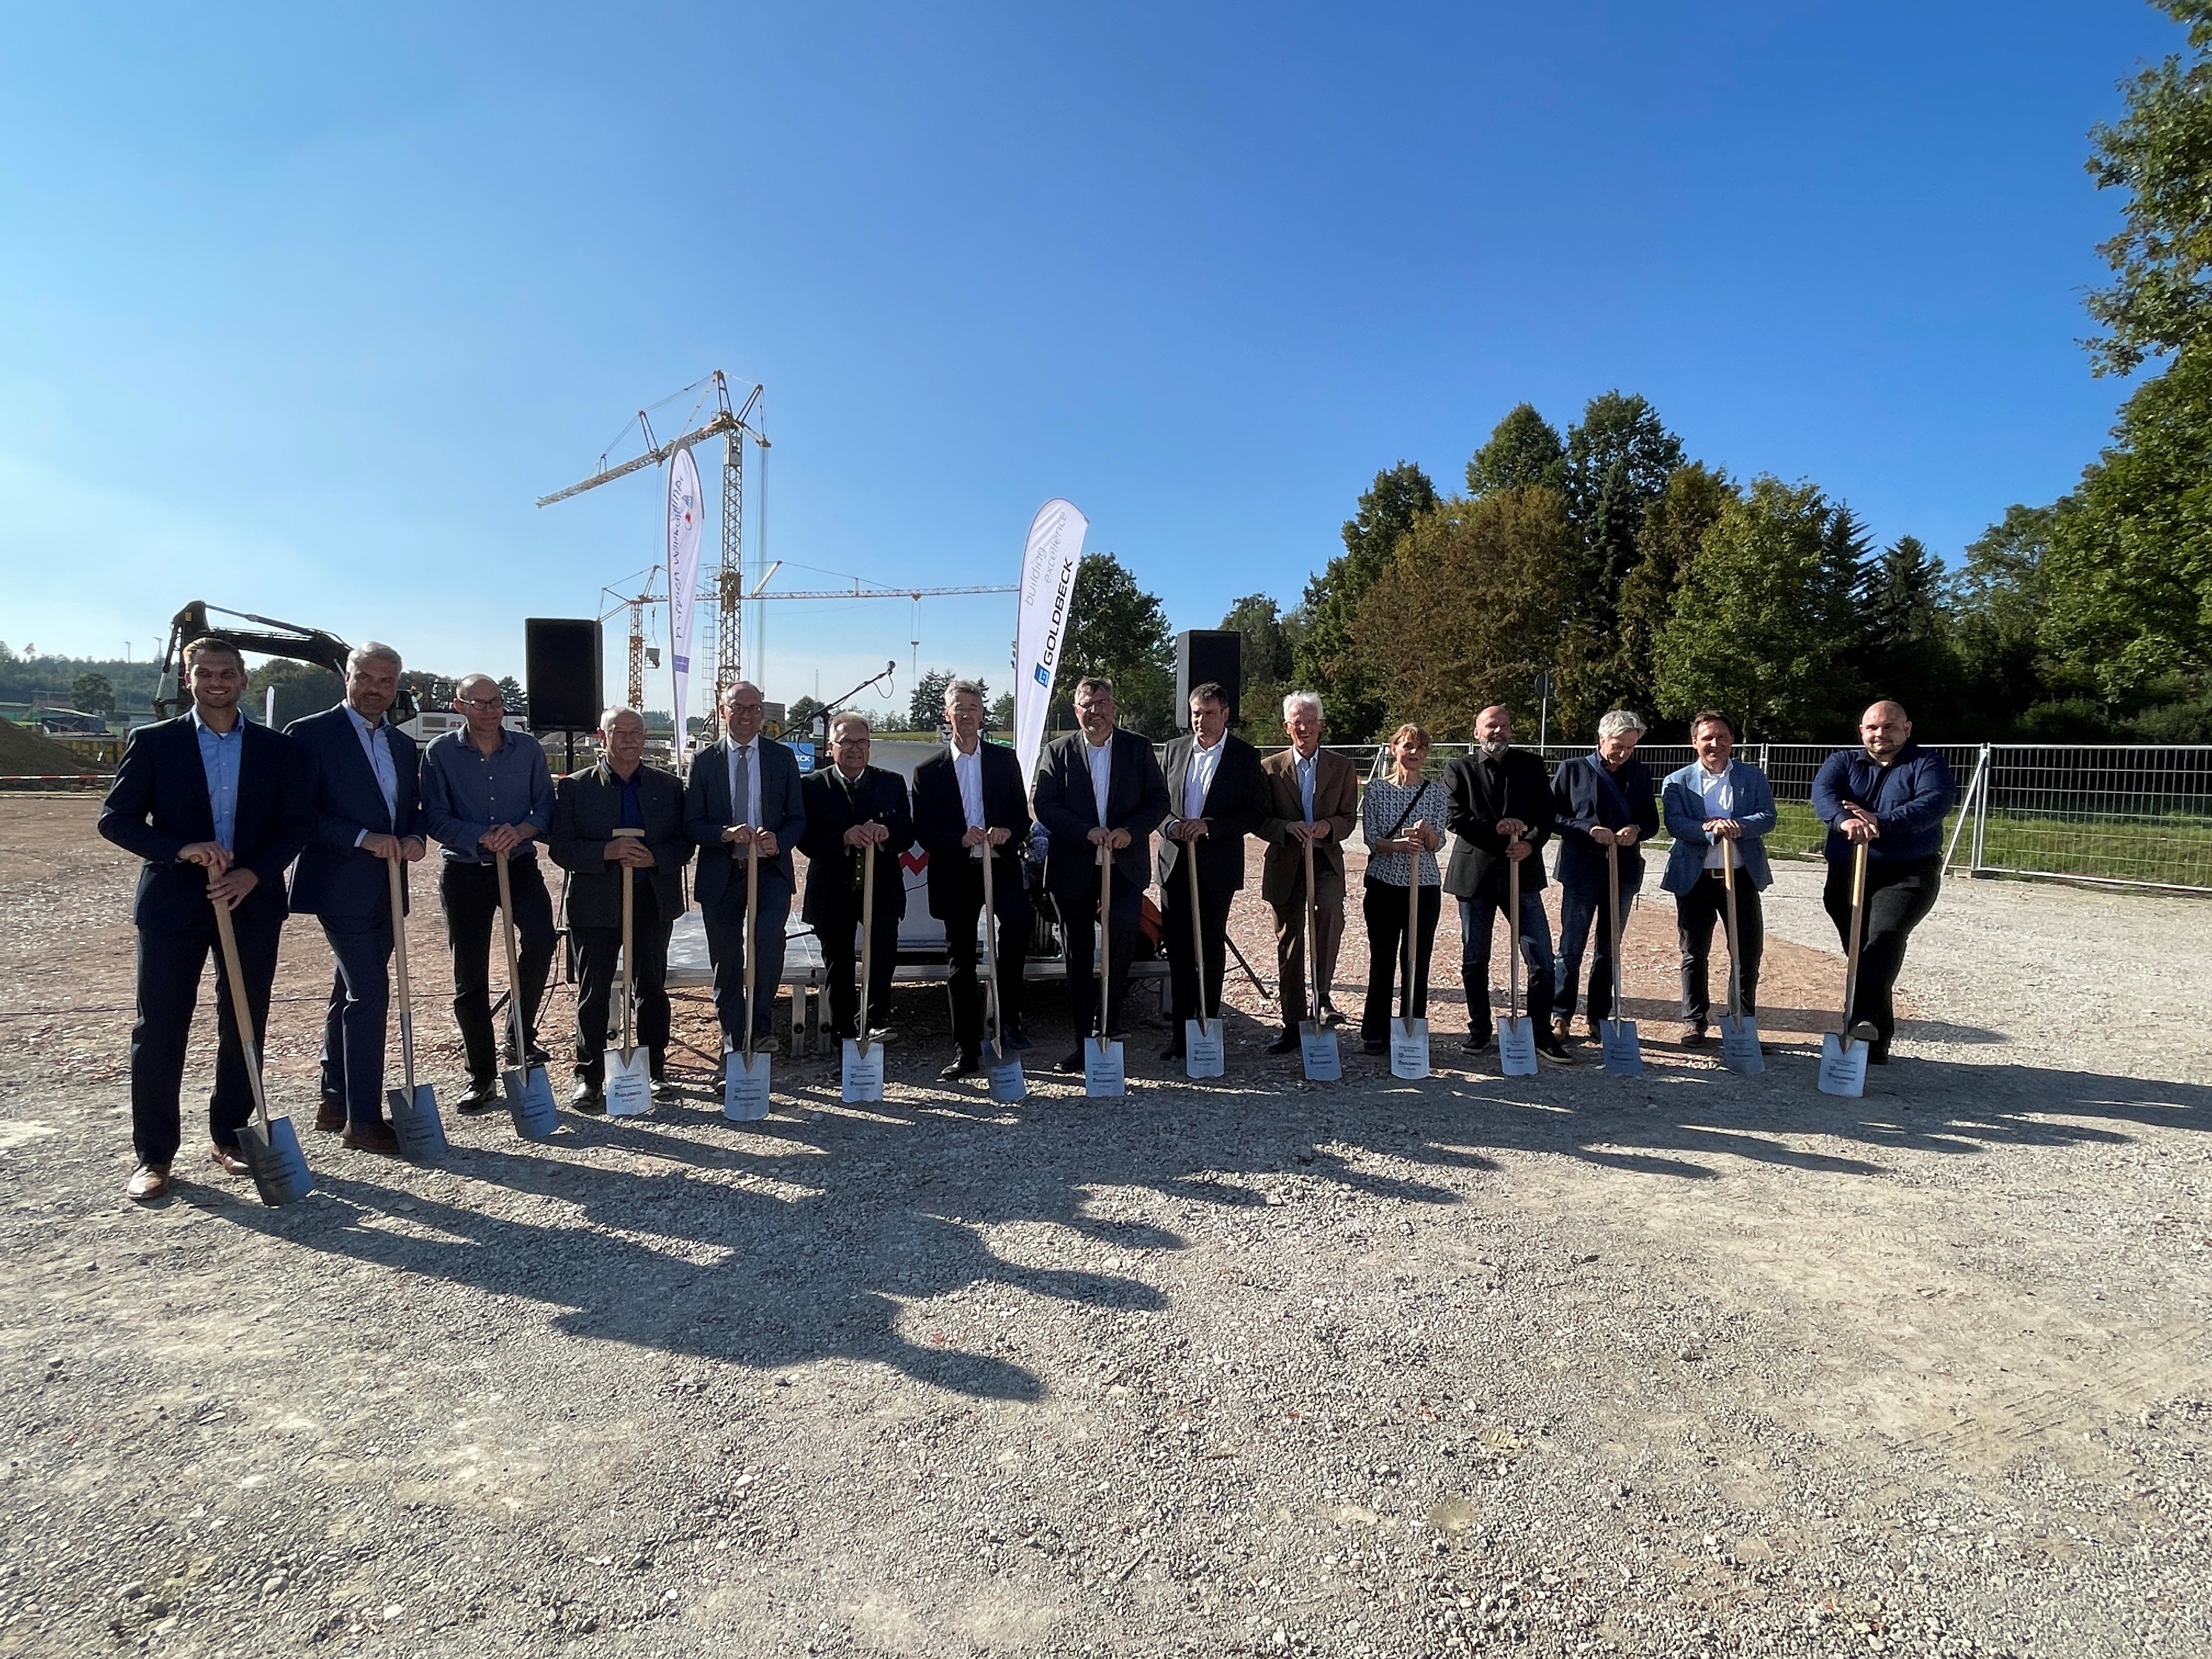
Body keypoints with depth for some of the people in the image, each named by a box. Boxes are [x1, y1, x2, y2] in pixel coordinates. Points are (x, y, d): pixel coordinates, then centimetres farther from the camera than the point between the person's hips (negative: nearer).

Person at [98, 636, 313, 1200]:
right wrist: (182, 849, -17)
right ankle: (154, 1154, 11)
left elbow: (297, 824, 3)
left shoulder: (277, 749, 6)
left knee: (244, 1029, 8)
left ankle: (228, 1138, 22)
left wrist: (253, 874, -12)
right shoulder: (153, 742, 2)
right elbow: (115, 818, -1)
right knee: (159, 1031, 1)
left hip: (252, 905, 2)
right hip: (172, 904, -1)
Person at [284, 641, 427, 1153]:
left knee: (351, 994, 15)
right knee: (370, 993, -10)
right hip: (341, 885, -7)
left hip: (387, 889, 7)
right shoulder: (311, 733, -6)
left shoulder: (404, 746, 14)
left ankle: (335, 1102, 27)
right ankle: (363, 1119, -2)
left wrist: (415, 838, -5)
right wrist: (363, 838, -21)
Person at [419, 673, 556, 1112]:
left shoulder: (527, 748, 3)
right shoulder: (440, 752, -2)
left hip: (520, 864, 1)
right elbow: (436, 817, -7)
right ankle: (482, 1077, 15)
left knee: (540, 938, -25)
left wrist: (520, 831, -17)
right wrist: (484, 838, -19)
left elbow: (546, 804, 2)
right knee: (470, 977, 4)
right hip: (463, 871, 0)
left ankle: (521, 1035, -3)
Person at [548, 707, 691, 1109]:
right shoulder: (574, 787, 0)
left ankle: (655, 1070, 23)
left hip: (654, 900, 2)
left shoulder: (668, 786, 6)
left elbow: (685, 841, 3)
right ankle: (589, 1079, 12)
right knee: (593, 993, 3)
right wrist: (607, 852, -21)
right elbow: (560, 847, -6)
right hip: (596, 904, -2)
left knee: (652, 989, 11)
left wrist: (654, 858, -16)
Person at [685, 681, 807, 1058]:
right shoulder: (704, 761, 4)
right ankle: (735, 1047, 22)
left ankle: (760, 1025, -13)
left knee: (768, 933, -28)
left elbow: (797, 817, 5)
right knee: (726, 962, 7)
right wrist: (725, 833, -19)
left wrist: (779, 842, -16)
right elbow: (691, 823, 1)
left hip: (770, 869, -1)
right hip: (720, 874, 1)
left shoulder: (783, 758, 6)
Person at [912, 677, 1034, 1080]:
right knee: (961, 963, 6)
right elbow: (923, 831, 0)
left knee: (1018, 919, -31)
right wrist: (960, 839, -18)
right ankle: (966, 1053, 16)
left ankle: (1008, 1019, -16)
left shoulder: (1004, 760, 11)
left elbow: (1023, 816, 7)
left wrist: (1008, 832, -16)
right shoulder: (929, 771, 8)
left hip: (1001, 865, -1)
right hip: (955, 875, 1)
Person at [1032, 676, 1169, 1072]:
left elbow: (1159, 801, 3)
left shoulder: (1138, 748, 7)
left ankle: (1110, 1019, -6)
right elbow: (1045, 806, -3)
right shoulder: (1058, 752, 6)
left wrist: (1130, 831, -14)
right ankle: (1084, 1040, 17)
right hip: (1073, 868, 1)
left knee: (1122, 927, -25)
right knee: (1078, 954, 6)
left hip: (1125, 865, -1)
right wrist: (1087, 831, -16)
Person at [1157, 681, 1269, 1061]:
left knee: (1211, 949, 7)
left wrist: (1208, 825, -16)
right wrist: (1171, 826, -9)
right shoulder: (1176, 749, 9)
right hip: (1175, 862, 3)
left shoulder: (1246, 756, -3)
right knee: (1178, 950, 5)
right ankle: (1181, 1031, 13)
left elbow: (1257, 814, -7)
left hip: (1217, 868, -3)